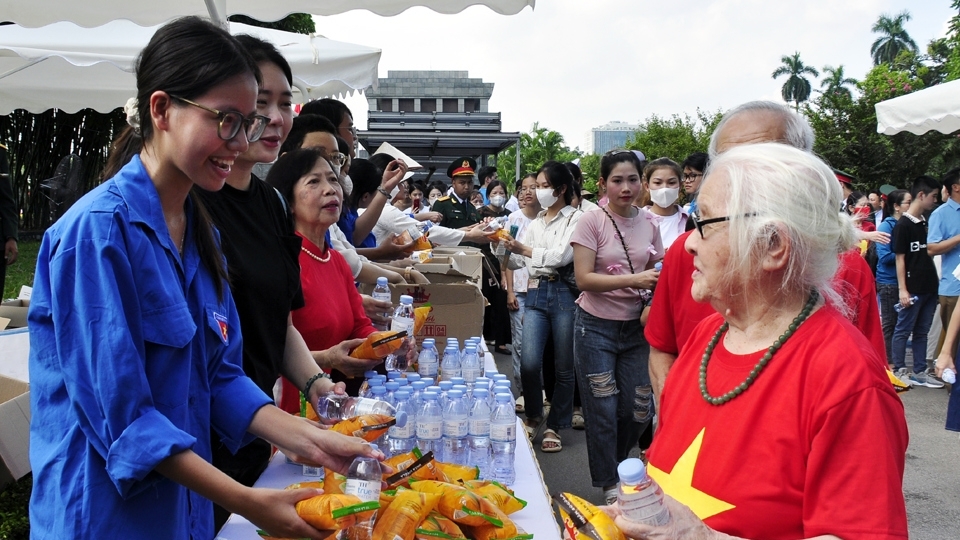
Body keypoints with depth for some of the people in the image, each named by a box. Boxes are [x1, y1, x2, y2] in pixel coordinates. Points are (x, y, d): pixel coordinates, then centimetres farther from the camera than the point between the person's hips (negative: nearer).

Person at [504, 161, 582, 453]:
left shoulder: (575, 218, -1)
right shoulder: (536, 221, 18)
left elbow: (562, 255, -14)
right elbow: (518, 261, 18)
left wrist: (525, 249, -13)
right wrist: (505, 248, 1)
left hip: (564, 294, -4)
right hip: (536, 294, 4)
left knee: (564, 367, 5)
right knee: (529, 363, -7)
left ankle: (554, 426, 19)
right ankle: (533, 416, 18)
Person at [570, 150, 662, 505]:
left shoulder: (649, 222, 2)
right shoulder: (591, 222, -10)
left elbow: (655, 273, 12)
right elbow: (583, 278, -16)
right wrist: (634, 279, -26)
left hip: (636, 327, 4)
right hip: (597, 326, -4)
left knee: (639, 410, 8)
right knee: (603, 411, 4)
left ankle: (614, 466, 37)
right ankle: (608, 486, 23)